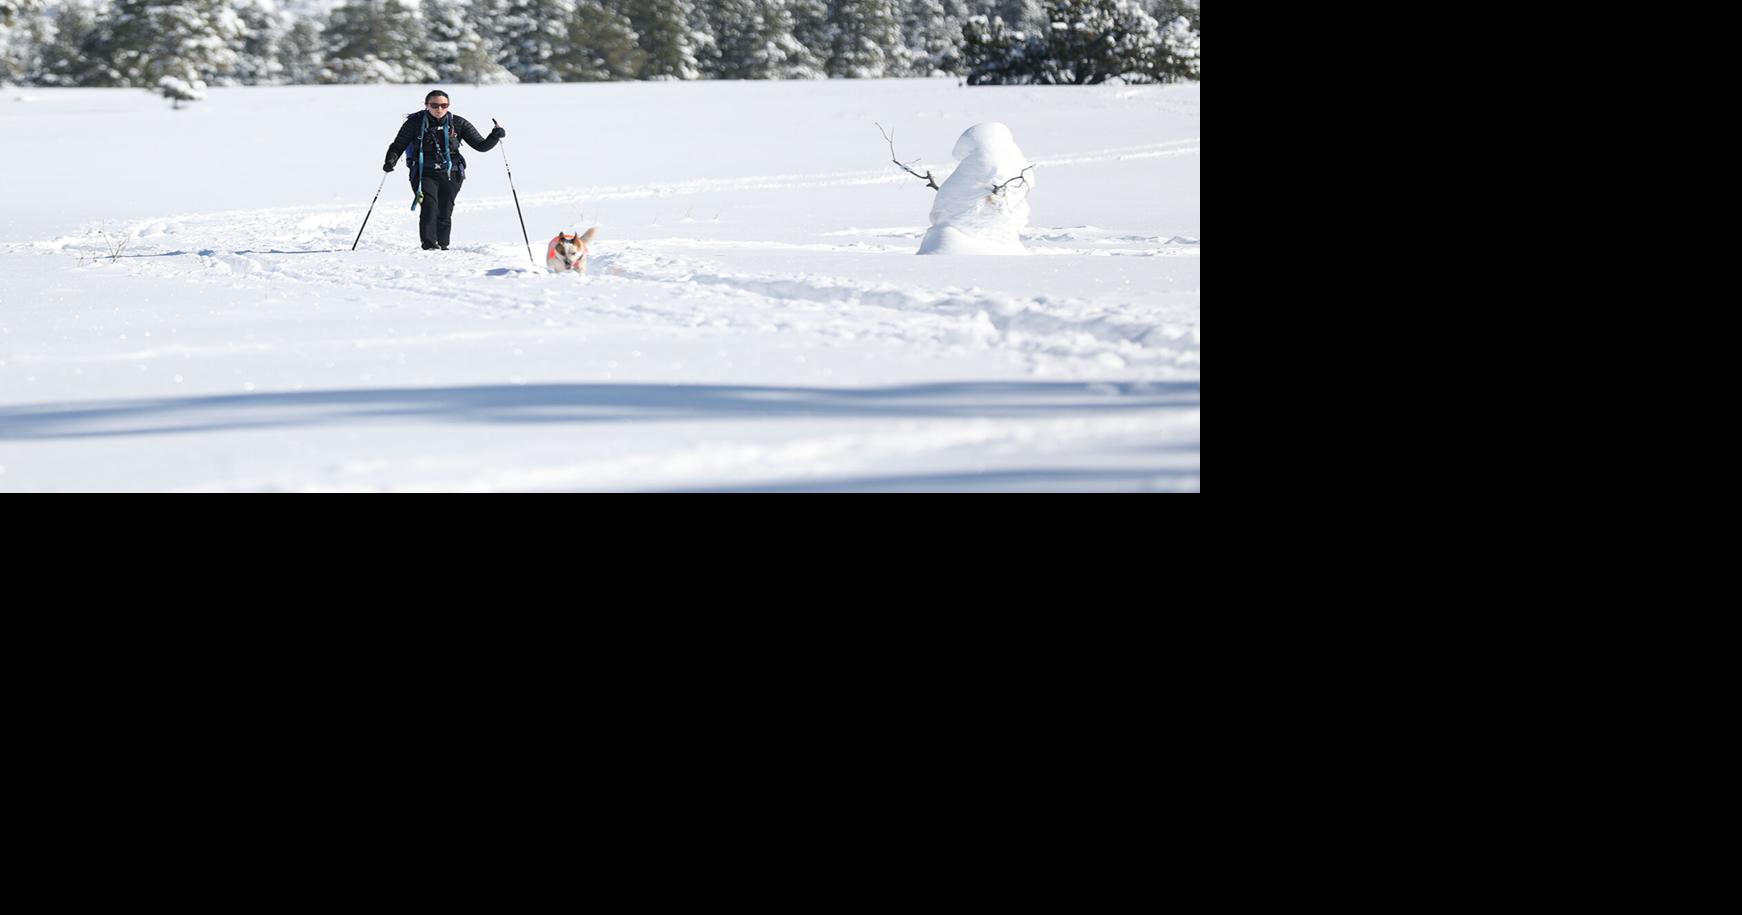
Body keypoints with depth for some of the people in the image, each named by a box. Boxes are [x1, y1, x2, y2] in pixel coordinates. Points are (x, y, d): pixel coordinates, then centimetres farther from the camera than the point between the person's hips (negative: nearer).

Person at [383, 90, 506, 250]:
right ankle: (429, 245, -25)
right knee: (429, 207, -22)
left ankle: (442, 246, 20)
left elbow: (481, 145, 3)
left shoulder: (458, 124, 2)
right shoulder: (415, 123, -2)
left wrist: (495, 136, -15)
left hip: (451, 175, 2)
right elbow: (398, 145, 3)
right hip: (425, 174, -2)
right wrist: (390, 161, -16)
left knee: (445, 214, 3)